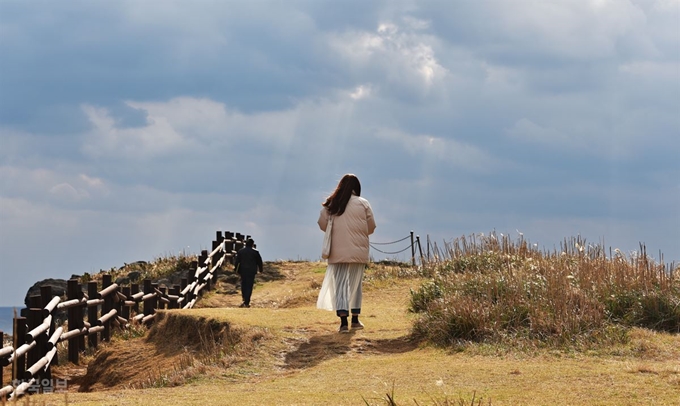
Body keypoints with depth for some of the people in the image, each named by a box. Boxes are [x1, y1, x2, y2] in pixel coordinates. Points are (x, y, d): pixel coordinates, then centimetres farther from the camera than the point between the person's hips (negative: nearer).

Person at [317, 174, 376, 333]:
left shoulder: (331, 204, 0)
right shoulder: (363, 203, -3)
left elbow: (322, 224, 3)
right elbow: (371, 227, 1)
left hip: (337, 252, 0)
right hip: (358, 251, 0)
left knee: (340, 285, 0)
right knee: (355, 284, 15)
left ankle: (344, 322, -12)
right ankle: (355, 320, 19)